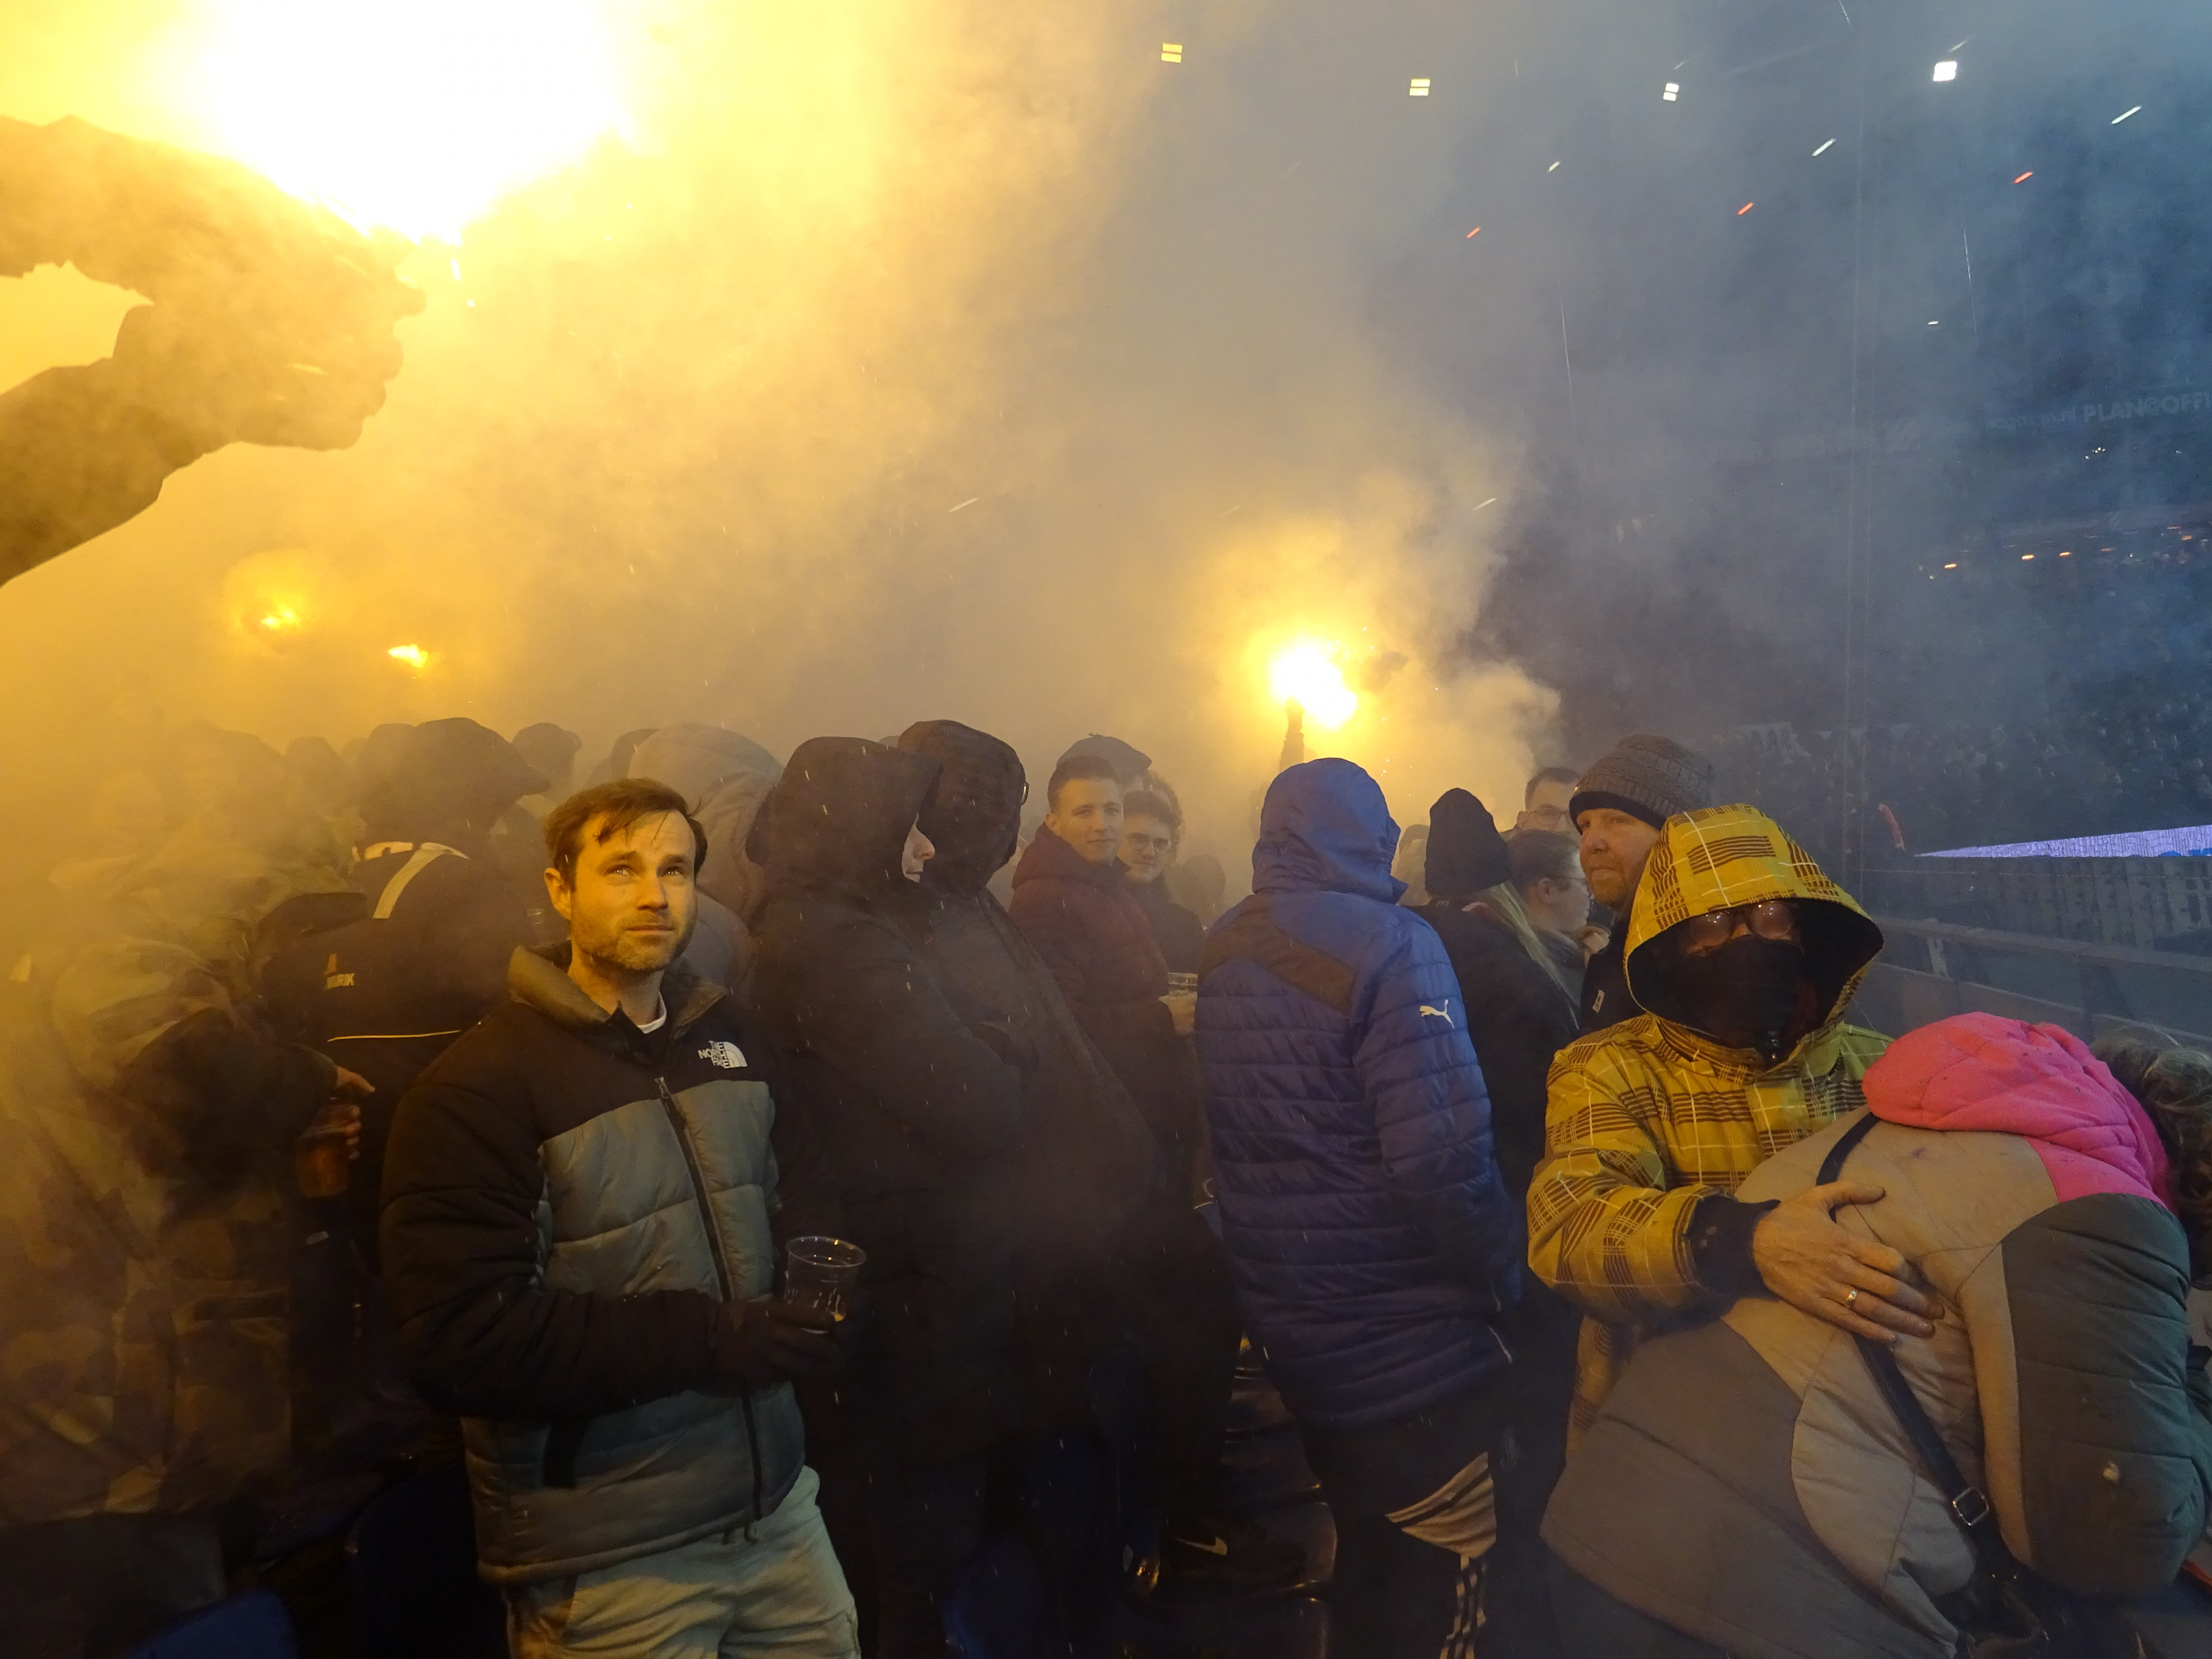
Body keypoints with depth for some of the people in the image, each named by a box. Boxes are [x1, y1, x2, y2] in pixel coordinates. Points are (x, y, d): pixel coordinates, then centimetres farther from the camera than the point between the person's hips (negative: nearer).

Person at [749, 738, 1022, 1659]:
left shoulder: (822, 930, 9)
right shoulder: (841, 947, -23)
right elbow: (979, 1112, -25)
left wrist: (986, 1063, -6)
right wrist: (1003, 1073, -6)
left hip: (877, 1309, 9)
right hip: (915, 1316, -9)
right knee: (924, 1553, 10)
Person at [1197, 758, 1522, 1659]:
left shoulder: (1219, 953, 2)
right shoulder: (1387, 943, -20)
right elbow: (1441, 1157, -25)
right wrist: (1501, 1280, -11)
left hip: (1285, 1339, 7)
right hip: (1413, 1349, -7)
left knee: (1362, 1564, 25)